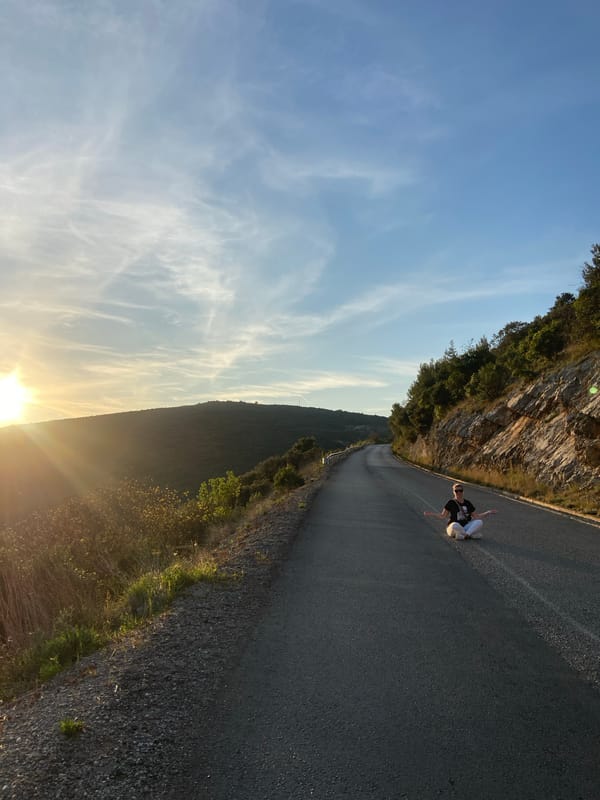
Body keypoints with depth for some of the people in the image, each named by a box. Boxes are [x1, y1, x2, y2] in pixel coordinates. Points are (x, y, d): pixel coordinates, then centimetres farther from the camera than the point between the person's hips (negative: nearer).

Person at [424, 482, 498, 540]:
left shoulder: (468, 503, 8)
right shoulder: (451, 503, -2)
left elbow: (476, 517, 13)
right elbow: (443, 516, -2)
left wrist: (488, 512, 7)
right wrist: (431, 514, -16)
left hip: (466, 527, 4)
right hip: (452, 528, -4)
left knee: (479, 522, -20)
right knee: (455, 525, -40)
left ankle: (465, 535, -29)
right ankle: (472, 534, -18)